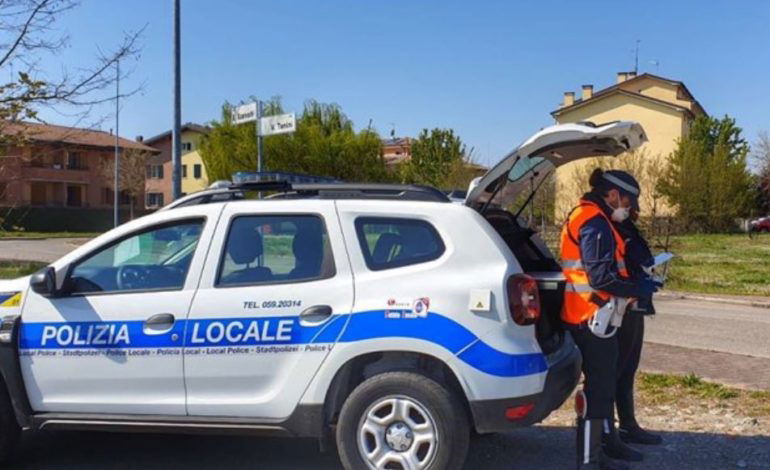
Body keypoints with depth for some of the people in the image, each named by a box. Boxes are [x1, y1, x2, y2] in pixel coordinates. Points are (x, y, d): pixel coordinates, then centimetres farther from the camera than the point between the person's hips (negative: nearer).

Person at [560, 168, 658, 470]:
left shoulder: (588, 219, 18)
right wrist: (639, 289, -10)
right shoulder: (595, 223, -15)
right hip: (593, 317, -11)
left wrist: (637, 284, 15)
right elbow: (602, 277, -22)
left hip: (588, 317, 11)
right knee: (599, 388, -5)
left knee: (601, 386, 16)